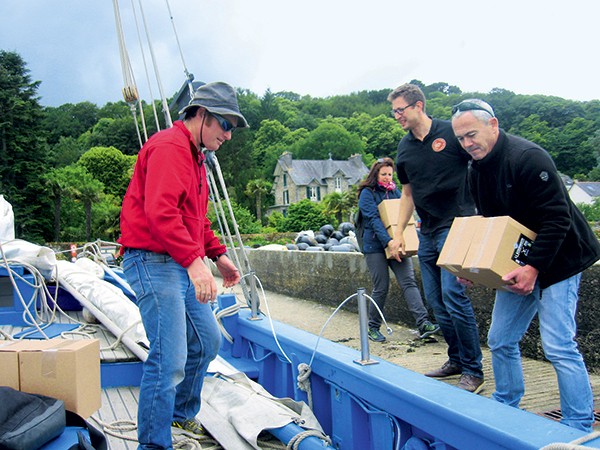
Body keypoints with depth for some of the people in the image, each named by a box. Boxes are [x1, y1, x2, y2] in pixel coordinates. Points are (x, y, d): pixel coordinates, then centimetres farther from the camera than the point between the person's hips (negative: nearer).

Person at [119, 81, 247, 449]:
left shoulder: (196, 157, 20)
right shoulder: (169, 147, -14)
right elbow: (160, 212, -28)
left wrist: (218, 254, 19)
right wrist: (194, 260, -35)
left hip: (183, 267, 11)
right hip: (156, 263, -11)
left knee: (208, 343, 18)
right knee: (170, 360, -11)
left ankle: (182, 415, 37)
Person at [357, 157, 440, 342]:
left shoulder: (395, 192, 16)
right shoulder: (367, 193, -3)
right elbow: (374, 219, -15)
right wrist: (388, 241, -27)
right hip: (375, 246, -5)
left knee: (409, 281, -10)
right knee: (381, 288, -2)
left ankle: (423, 323, -19)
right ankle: (373, 328, 14)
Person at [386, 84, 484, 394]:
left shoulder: (451, 133, -6)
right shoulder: (404, 149, 12)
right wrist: (398, 234, 15)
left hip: (455, 225, -7)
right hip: (427, 231, 7)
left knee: (452, 294, -13)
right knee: (435, 300, 9)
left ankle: (473, 370, 0)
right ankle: (456, 359, 24)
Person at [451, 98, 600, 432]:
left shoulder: (528, 157, -22)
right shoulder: (477, 170, 4)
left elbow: (556, 219, -24)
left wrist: (534, 267, -27)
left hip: (557, 260, -8)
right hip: (517, 264, 8)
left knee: (559, 347, -10)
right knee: (501, 340, 11)